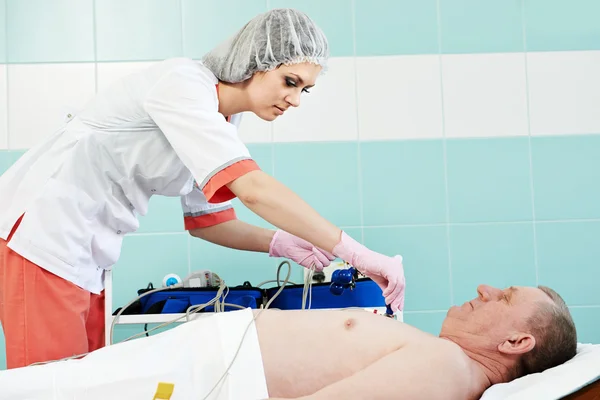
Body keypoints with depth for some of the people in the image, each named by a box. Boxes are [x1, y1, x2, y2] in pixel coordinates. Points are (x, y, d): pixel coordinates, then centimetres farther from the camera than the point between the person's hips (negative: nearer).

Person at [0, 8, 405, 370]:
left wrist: (277, 243, -6)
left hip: (83, 248, 9)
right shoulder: (183, 82, -19)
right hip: (42, 227, -9)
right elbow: (251, 187, -31)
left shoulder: (223, 123, 7)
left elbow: (206, 219, 12)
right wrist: (358, 255, -28)